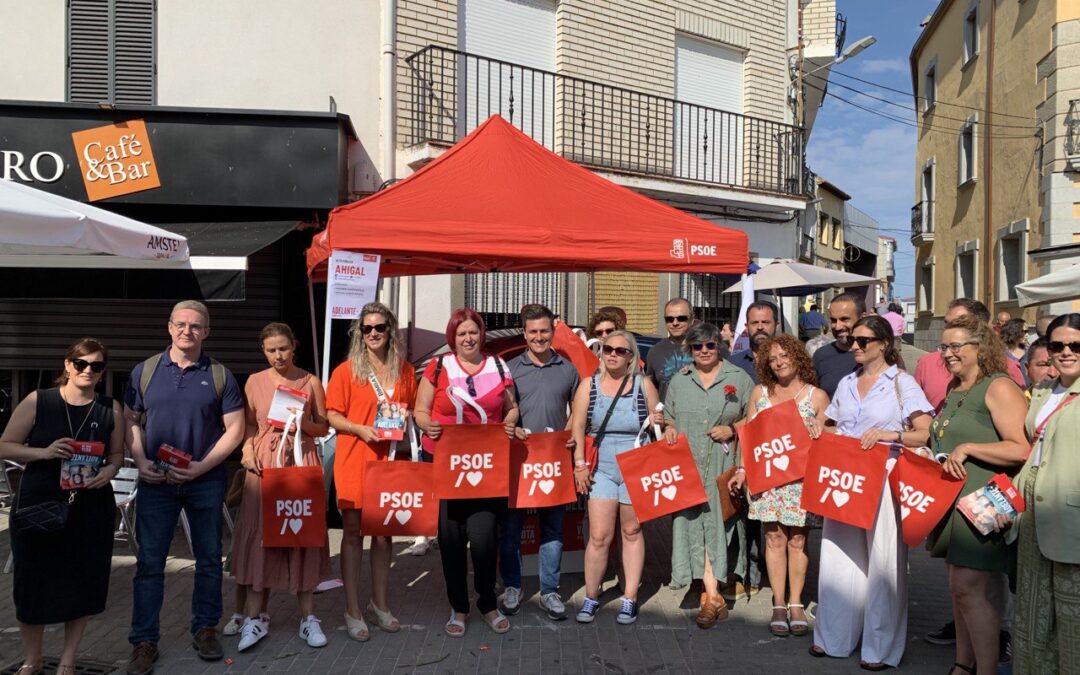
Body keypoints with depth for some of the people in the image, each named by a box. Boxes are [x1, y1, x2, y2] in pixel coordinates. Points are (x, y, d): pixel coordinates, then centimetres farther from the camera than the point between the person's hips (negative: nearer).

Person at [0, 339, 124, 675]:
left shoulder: (111, 408, 2)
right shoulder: (38, 401, -3)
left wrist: (109, 470, -11)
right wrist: (44, 452, -18)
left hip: (90, 508, 2)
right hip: (38, 505, -1)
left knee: (83, 583, 6)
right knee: (34, 582, 6)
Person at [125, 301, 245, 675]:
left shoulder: (219, 375, -1)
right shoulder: (145, 371, 4)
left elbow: (234, 428, -2)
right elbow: (131, 421, 9)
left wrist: (201, 467, -12)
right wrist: (140, 462, -7)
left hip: (205, 481, 0)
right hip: (156, 481, 1)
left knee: (209, 559, 9)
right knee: (150, 563, 3)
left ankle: (205, 629, 24)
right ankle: (144, 641, 13)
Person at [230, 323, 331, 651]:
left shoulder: (311, 382, 3)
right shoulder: (254, 381, 7)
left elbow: (324, 427, 7)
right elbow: (248, 424, 11)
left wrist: (304, 424, -12)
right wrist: (248, 451, -5)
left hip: (302, 461, -1)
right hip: (264, 462, 1)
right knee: (259, 534, -1)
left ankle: (308, 617, 12)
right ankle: (254, 618, 10)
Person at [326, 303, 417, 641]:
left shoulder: (405, 371, 7)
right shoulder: (346, 371, -2)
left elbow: (411, 411, 17)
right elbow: (332, 416, -2)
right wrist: (360, 429, -18)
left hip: (389, 460, 3)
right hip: (354, 460, -3)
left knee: (384, 533, 11)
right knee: (353, 533, 4)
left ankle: (380, 605, 25)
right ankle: (353, 611, 13)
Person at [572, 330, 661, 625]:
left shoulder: (643, 385, 1)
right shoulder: (589, 384, 2)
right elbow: (578, 426, 2)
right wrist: (580, 464, -6)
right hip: (601, 469, 0)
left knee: (632, 532, 9)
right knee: (599, 536, -3)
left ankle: (630, 599, 19)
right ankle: (591, 597, 13)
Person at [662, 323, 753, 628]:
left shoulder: (738, 378, 7)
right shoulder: (679, 380, 15)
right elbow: (668, 417, 21)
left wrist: (732, 430, -8)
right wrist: (669, 429, 0)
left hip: (723, 465, -2)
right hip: (688, 464, 2)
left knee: (716, 520, -5)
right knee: (695, 522, -5)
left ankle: (709, 595, 5)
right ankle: (713, 596, 0)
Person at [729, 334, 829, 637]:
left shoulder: (817, 396, 4)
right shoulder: (759, 393, 9)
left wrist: (818, 435, -17)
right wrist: (742, 470, 3)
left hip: (801, 478, -1)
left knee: (797, 539, 2)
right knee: (774, 538, 2)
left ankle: (796, 604, 13)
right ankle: (778, 605, 10)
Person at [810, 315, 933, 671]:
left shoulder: (901, 382, -1)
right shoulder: (846, 383, 14)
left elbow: (925, 434, -8)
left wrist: (890, 435, -24)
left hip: (883, 480, -5)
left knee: (882, 562, 0)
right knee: (838, 557, 6)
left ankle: (881, 647, 12)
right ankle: (834, 638, 18)